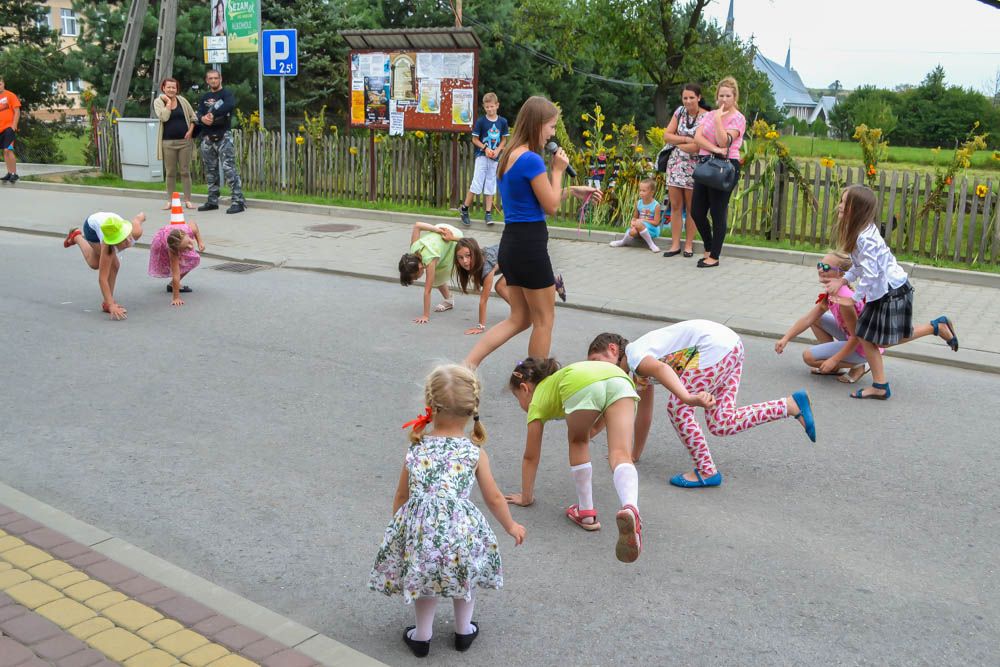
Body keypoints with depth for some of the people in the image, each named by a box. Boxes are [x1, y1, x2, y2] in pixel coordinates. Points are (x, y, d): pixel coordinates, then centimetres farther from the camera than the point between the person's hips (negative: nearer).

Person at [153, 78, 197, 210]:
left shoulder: (182, 100, 7)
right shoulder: (158, 102, 1)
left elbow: (193, 117, 12)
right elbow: (163, 117, -16)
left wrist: (191, 130, -3)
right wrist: (168, 102, -9)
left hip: (184, 140, 1)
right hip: (168, 142, -1)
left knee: (185, 171, 3)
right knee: (170, 173, 5)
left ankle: (188, 200, 7)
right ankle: (170, 200, 12)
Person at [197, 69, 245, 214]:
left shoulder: (227, 94, 1)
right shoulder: (204, 98, 16)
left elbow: (229, 106, -22)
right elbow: (199, 114, 2)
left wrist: (212, 113, -23)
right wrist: (203, 118, -21)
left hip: (223, 136, -6)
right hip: (207, 137, 6)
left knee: (229, 168, -14)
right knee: (210, 170, 10)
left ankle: (238, 201, -17)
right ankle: (213, 201, 17)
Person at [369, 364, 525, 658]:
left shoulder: (416, 448, 4)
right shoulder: (474, 452, 0)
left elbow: (401, 496, 13)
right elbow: (494, 498, 8)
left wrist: (399, 526, 29)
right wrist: (511, 526, 25)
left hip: (418, 527, 1)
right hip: (459, 528, -1)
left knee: (426, 578, 24)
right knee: (464, 575, 25)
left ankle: (422, 636, 36)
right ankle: (463, 631, 40)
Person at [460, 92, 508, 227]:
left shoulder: (502, 121, 1)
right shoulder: (481, 121, -7)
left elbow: (504, 140, 8)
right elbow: (475, 139, -3)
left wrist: (497, 150, -9)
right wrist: (485, 148, -16)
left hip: (494, 157, 3)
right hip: (482, 155, -3)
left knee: (490, 185, 7)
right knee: (477, 184, -7)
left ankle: (488, 213, 12)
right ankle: (464, 209, 6)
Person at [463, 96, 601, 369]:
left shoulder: (510, 155, 12)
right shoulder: (531, 159, -18)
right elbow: (551, 206, -11)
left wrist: (574, 191, 20)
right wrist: (558, 170, 1)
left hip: (511, 243, 9)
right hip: (530, 245, -9)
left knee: (519, 318, 17)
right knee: (544, 319, 7)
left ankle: (466, 366, 7)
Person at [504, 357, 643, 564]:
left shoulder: (537, 400, 31)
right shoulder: (557, 379, 46)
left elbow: (530, 457, 34)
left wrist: (526, 497, 44)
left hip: (583, 387, -4)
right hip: (620, 378, 4)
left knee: (577, 443, 24)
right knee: (620, 456, -6)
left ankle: (586, 511, 22)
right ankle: (630, 508, -34)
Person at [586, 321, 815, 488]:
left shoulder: (634, 354, -9)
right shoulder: (639, 374, 21)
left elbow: (661, 368, -32)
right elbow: (644, 414, 30)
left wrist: (687, 398, -49)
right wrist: (635, 454, 37)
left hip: (715, 345, -10)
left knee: (677, 408, -6)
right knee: (721, 424, 7)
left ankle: (707, 472, 3)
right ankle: (793, 404, 10)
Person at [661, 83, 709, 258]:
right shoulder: (680, 111, 5)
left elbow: (698, 146, -19)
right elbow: (667, 135, 3)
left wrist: (677, 143, -6)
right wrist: (686, 139, -10)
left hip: (693, 166, -4)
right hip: (675, 164, 5)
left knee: (690, 208, 5)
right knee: (675, 206, 5)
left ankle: (689, 245, 14)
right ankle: (675, 245, 10)